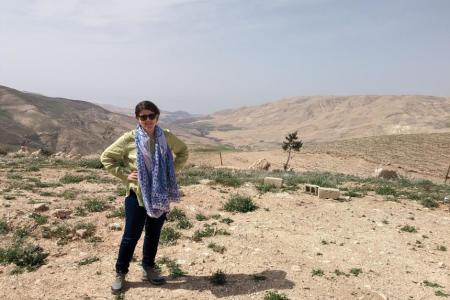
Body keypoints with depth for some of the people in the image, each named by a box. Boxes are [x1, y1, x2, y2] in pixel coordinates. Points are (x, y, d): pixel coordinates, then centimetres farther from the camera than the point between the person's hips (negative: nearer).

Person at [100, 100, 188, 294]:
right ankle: (120, 273, 24)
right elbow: (106, 157, -1)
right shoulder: (129, 138, -11)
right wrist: (124, 175, -9)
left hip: (160, 195, 3)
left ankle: (148, 268, 35)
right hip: (137, 194, -3)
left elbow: (183, 151, 14)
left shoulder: (166, 137, -3)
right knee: (131, 235, 5)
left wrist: (173, 169, 2)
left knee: (154, 234, 15)